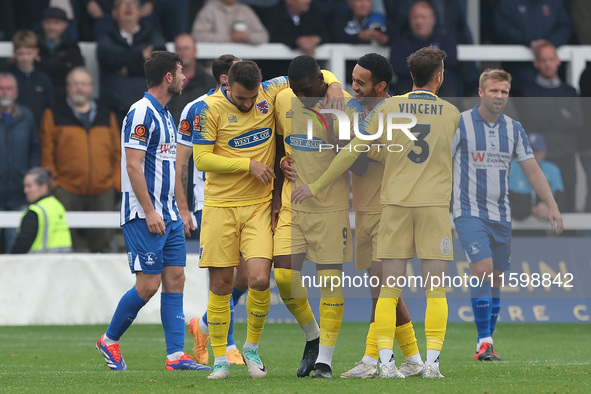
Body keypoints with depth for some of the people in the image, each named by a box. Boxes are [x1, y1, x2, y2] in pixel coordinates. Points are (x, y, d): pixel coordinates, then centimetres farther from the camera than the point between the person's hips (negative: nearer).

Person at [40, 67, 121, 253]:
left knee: (102, 244, 5)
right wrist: (51, 181, -5)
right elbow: (47, 154, 4)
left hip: (103, 193, 2)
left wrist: (117, 182, 4)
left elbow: (118, 152, 13)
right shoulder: (54, 116, 7)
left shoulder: (107, 116, 15)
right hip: (67, 192, -2)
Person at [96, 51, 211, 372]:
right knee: (148, 283, -8)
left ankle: (176, 355, 1)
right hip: (144, 216, -9)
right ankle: (109, 341, 9)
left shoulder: (164, 114, 16)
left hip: (167, 214, 9)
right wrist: (150, 211, -21)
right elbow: (133, 165, -18)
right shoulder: (141, 113, -13)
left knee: (175, 279, 3)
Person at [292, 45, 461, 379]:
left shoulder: (388, 108, 1)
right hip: (435, 205, 0)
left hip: (395, 204, 0)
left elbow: (352, 152, 2)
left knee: (390, 288, 3)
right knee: (435, 289, 1)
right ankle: (432, 361, -6)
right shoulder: (451, 113, 4)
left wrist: (316, 187, 11)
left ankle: (386, 361, -3)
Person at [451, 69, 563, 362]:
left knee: (495, 282, 6)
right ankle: (484, 342, -19)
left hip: (500, 215, 5)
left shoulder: (514, 129, 8)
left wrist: (552, 205, 1)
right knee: (483, 270, -20)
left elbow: (532, 170, 10)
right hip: (469, 212, -5)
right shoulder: (460, 124, -6)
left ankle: (485, 347, 14)